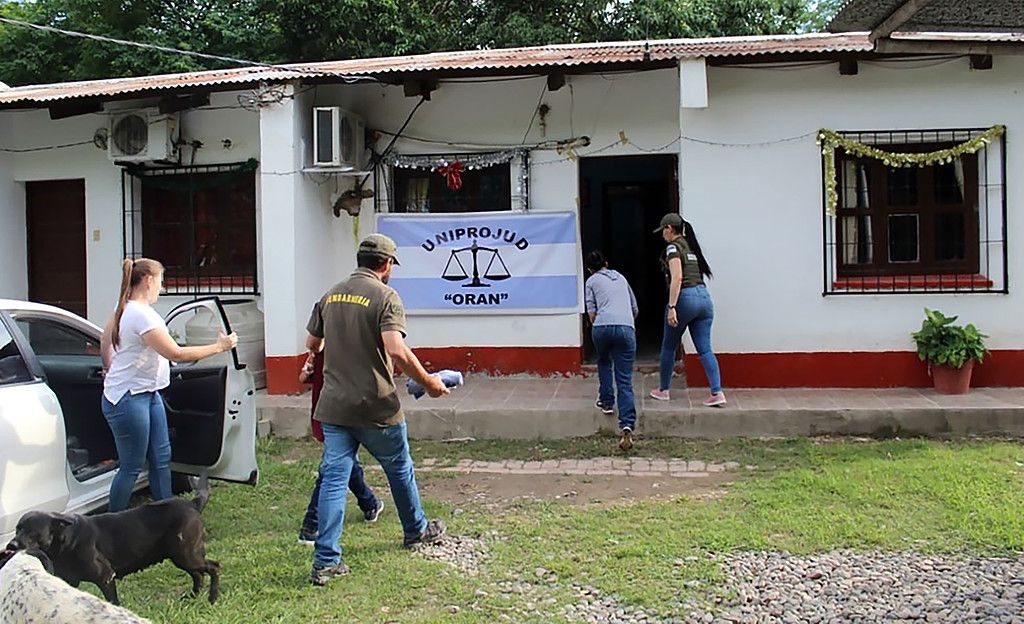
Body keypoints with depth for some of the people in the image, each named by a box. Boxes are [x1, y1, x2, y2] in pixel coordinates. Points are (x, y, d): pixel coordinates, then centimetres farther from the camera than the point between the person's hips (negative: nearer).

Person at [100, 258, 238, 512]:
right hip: (127, 399, -10)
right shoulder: (142, 315, -22)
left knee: (161, 457, 11)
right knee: (132, 467, -1)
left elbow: (104, 341, 25)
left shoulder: (124, 308, 10)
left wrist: (110, 370, 38)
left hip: (148, 394, 10)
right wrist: (219, 347, -16)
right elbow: (177, 354, -24)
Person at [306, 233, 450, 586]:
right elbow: (397, 351, -24)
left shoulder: (331, 295, 8)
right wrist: (428, 382, -13)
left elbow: (312, 344, 17)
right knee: (400, 469, 17)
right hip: (376, 407, -4)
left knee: (334, 477, 3)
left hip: (334, 405, 5)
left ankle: (325, 562, -1)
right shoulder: (385, 297, -12)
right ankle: (416, 531, 37)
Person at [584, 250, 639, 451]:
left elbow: (592, 313, 8)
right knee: (625, 380, -2)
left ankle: (606, 402, 30)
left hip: (602, 327, -2)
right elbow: (635, 309, 32)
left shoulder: (592, 281, 17)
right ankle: (627, 427, -17)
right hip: (626, 328, 2)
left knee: (604, 362, 32)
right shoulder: (621, 277, 29)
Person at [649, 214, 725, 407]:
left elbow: (677, 278, -17)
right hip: (704, 296, 7)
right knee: (705, 349, 4)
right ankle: (717, 393, -6)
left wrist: (672, 307, -21)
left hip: (685, 297, -7)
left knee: (669, 347, 11)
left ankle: (663, 390, 22)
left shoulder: (674, 247, -6)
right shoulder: (691, 246, 18)